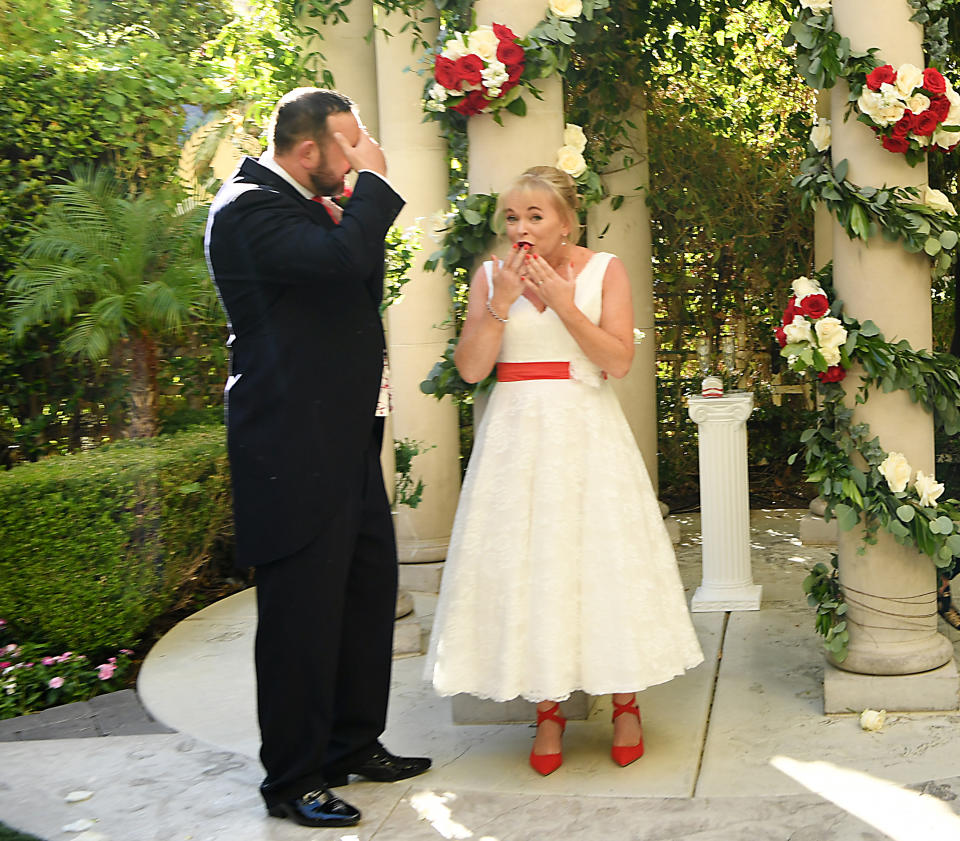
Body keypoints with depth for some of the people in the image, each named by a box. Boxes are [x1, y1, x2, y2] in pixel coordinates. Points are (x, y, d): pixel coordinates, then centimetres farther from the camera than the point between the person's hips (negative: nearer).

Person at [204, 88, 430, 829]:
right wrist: (374, 182, -16)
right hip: (294, 452, -10)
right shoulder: (250, 206, -15)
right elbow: (344, 258, -31)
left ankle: (354, 743, 33)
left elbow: (362, 290, 20)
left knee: (370, 590, 17)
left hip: (346, 444, 10)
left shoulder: (301, 206, 15)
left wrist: (352, 214, 6)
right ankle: (292, 780, 15)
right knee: (301, 612, 0)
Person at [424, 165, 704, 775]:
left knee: (604, 557, 1)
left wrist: (563, 303, -15)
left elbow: (619, 360, -8)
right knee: (525, 562, 1)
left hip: (586, 433, -1)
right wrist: (501, 303, -12)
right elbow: (470, 368, -2)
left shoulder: (604, 271, 1)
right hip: (516, 434, 2)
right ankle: (548, 708, 14)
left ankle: (625, 703, 17)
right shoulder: (491, 276, 5)